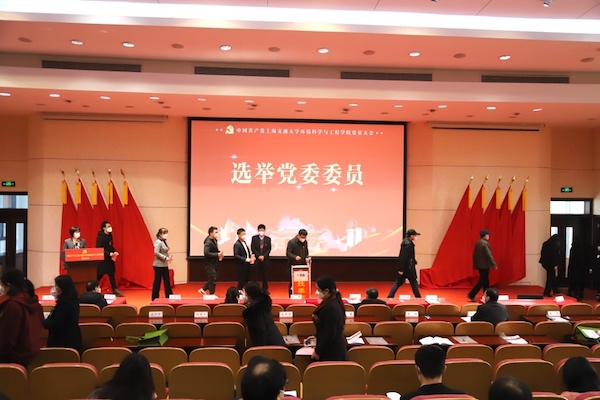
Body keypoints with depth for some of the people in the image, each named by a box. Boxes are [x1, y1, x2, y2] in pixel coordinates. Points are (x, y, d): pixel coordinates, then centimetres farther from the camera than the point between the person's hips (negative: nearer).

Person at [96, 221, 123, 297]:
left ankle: (115, 290, 9)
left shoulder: (110, 236, 11)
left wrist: (114, 252, 0)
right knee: (100, 275, -1)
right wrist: (109, 254, -23)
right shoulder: (100, 237, -13)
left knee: (112, 274, 7)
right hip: (102, 259, -7)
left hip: (110, 259, 7)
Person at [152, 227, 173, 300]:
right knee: (157, 281, 0)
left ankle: (169, 297, 19)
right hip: (158, 265, -9)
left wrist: (169, 256, 1)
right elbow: (156, 253, -22)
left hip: (164, 265, 9)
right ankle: (155, 298, 9)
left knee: (167, 281, 12)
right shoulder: (158, 242, -15)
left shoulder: (164, 242, 11)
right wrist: (165, 258, -22)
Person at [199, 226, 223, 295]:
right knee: (213, 279, -3)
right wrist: (217, 255, -26)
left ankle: (203, 289, 29)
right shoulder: (208, 242, -19)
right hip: (209, 263, -9)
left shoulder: (214, 240, 10)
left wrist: (219, 254, 2)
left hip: (213, 263, 9)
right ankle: (212, 294, 9)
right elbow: (206, 253, -28)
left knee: (212, 279, 16)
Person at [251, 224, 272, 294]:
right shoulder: (254, 238, 3)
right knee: (255, 275, 0)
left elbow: (269, 249, 1)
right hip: (256, 259, -1)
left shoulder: (268, 239, 5)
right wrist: (258, 256, -11)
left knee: (265, 275, 4)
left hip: (265, 259, 1)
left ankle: (265, 289, 12)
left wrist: (264, 256, -12)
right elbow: (253, 248, -2)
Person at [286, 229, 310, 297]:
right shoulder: (291, 242, -10)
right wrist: (295, 257, -29)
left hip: (303, 265, 5)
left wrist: (307, 258, 0)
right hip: (293, 266, -5)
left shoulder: (305, 242, 10)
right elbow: (288, 253, -13)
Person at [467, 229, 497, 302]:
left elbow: (475, 254, 15)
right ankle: (471, 295, -9)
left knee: (485, 281, 17)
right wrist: (494, 265, -13)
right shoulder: (485, 243, -16)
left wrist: (475, 264, 21)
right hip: (484, 265, -9)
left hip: (479, 264, 9)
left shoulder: (477, 243, 10)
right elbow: (489, 255, -19)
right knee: (482, 281, -4)